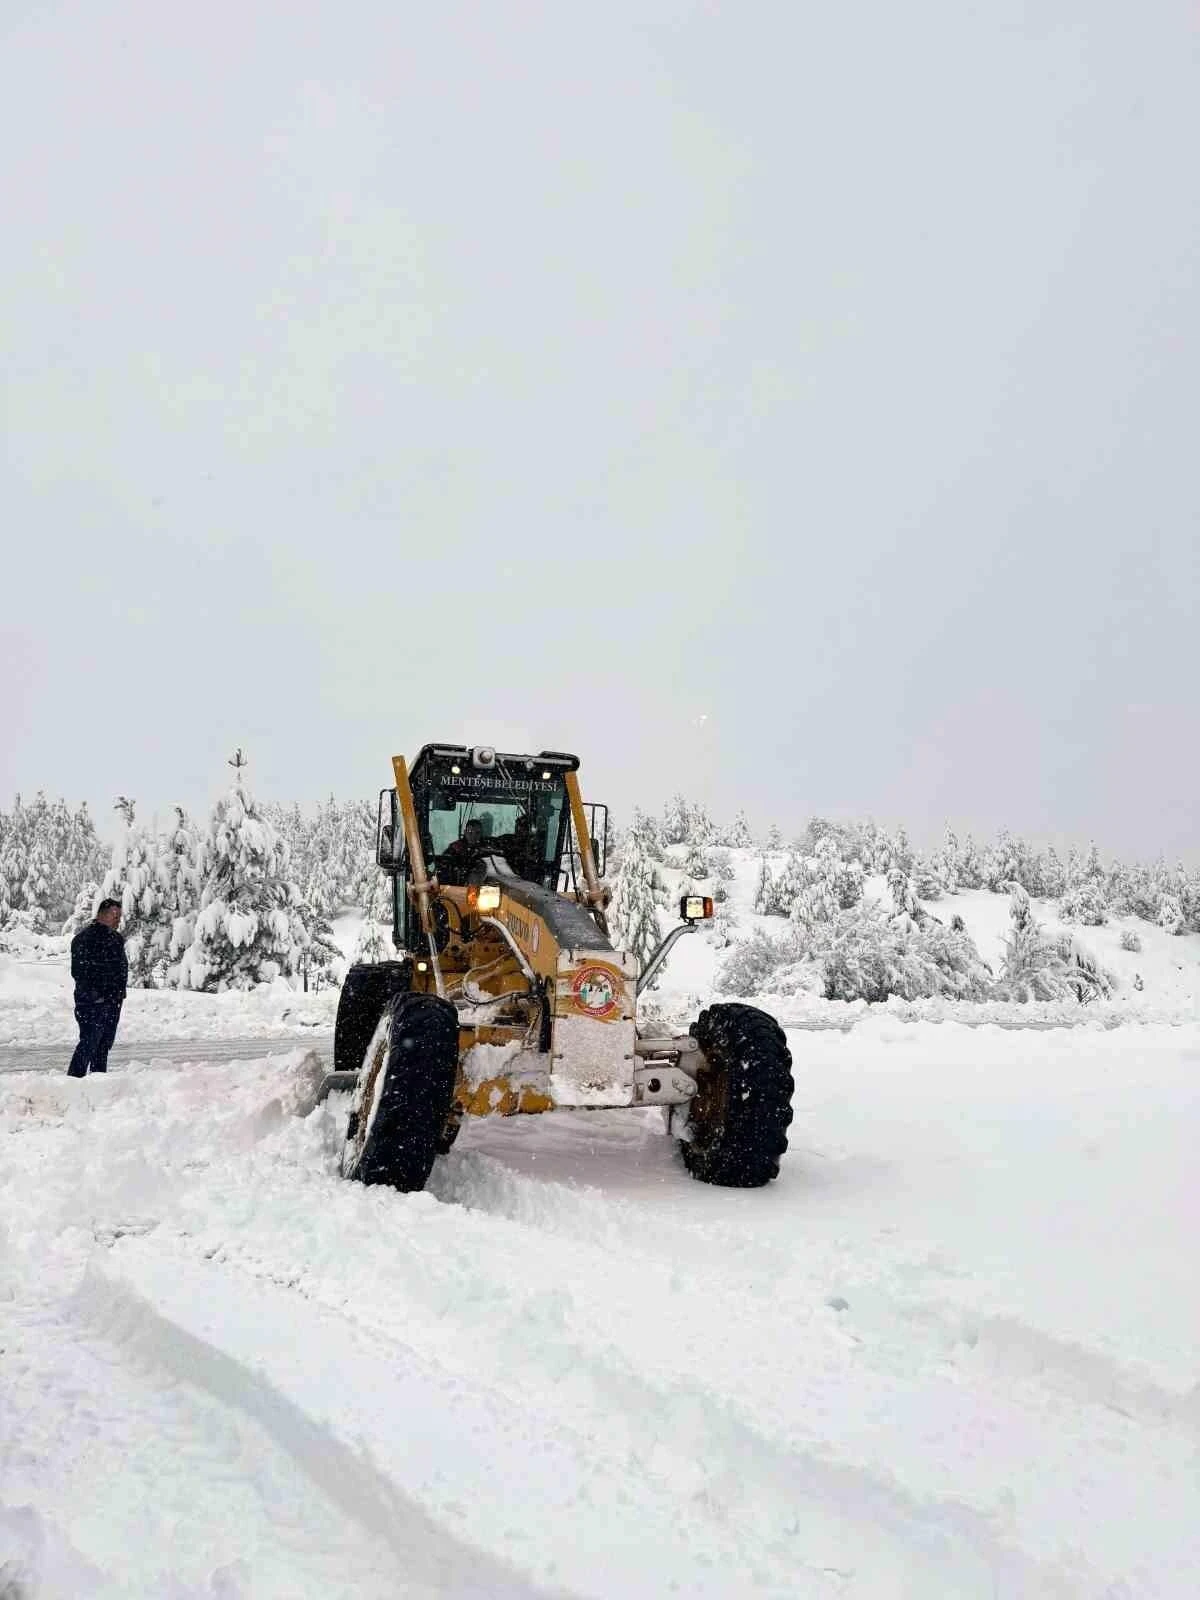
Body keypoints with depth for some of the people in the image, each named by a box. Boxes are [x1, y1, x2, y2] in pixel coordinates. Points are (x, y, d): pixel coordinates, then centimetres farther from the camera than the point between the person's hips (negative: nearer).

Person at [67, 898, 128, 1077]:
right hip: (93, 1003, -8)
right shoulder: (84, 938, -12)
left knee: (105, 1044, 13)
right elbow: (78, 971, -17)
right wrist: (93, 994, -20)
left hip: (113, 1002, 8)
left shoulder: (116, 938, 14)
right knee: (89, 1042, -10)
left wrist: (120, 992, 17)